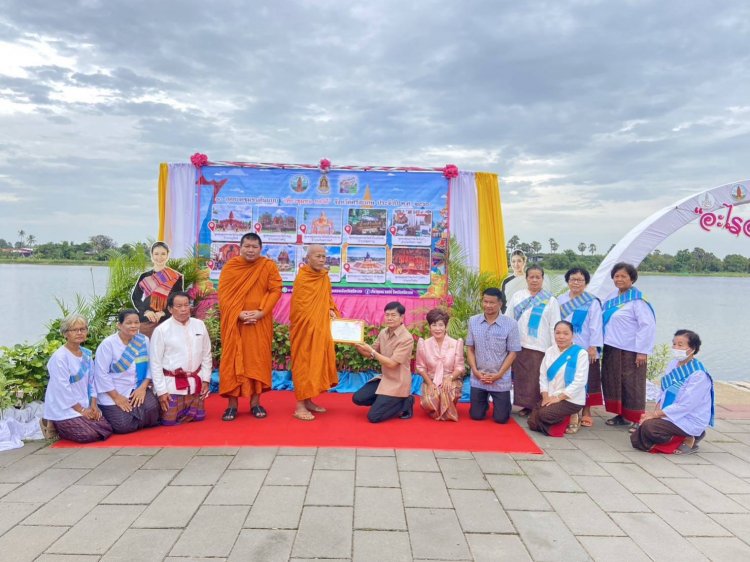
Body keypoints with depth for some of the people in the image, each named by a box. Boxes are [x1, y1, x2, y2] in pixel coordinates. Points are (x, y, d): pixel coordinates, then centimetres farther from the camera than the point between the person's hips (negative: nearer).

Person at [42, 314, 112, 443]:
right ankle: (51, 426, 6)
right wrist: (81, 410, -14)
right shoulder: (59, 357, -16)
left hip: (84, 406, 7)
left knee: (107, 430, -6)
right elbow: (63, 389, -18)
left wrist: (93, 405, -1)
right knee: (89, 435, -21)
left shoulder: (87, 354, 8)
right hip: (63, 409, -7)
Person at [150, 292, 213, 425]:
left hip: (195, 383, 4)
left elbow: (206, 355, 6)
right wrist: (161, 390, -8)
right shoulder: (161, 330, -11)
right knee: (170, 421, 0)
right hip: (172, 384, -4)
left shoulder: (199, 325, 0)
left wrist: (206, 379, 3)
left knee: (198, 417, 10)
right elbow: (156, 363, -8)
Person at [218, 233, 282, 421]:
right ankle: (232, 404, 9)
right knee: (233, 359, 1)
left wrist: (261, 312, -15)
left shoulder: (268, 266, 1)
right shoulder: (230, 267, 1)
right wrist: (239, 313, -16)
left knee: (258, 359, 3)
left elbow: (275, 290, -4)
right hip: (235, 320, 0)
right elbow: (223, 294, -4)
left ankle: (255, 402, 13)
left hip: (260, 321, 0)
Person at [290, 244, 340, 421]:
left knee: (317, 362, 11)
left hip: (321, 327, 8)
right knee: (304, 363, -5)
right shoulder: (302, 278, -14)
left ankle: (308, 400, 22)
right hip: (305, 327, -7)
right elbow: (299, 307, -16)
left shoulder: (324, 277, 8)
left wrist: (331, 310, 1)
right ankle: (300, 406, -1)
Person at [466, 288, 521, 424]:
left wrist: (498, 374, -12)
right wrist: (475, 371, -7)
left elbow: (513, 352, -7)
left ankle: (504, 402, 37)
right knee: (476, 415, 8)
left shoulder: (511, 324, -11)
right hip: (478, 378, 2)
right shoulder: (473, 321, -2)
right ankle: (485, 402, 41)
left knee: (501, 418, 4)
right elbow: (470, 348, 4)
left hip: (501, 380, -2)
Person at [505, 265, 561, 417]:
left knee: (536, 379, -3)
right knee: (521, 377, 6)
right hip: (518, 345, 3)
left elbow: (555, 326, 2)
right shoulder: (517, 297, 9)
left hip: (539, 346, -2)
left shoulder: (550, 300, 4)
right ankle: (526, 405, 18)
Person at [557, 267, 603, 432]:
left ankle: (586, 412, 16)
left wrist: (593, 347, -10)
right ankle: (570, 413, 12)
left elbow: (595, 326, -6)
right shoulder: (560, 300, 9)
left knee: (586, 381, 4)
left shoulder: (592, 302, -3)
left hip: (585, 350, -3)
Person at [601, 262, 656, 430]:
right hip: (611, 348, 7)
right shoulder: (612, 297, 10)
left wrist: (643, 351, -18)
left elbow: (648, 325, -16)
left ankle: (637, 419, 10)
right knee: (612, 382, 12)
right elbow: (605, 321, 18)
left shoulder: (637, 300, -12)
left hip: (630, 351, -7)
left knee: (632, 384, -1)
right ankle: (621, 415, 24)